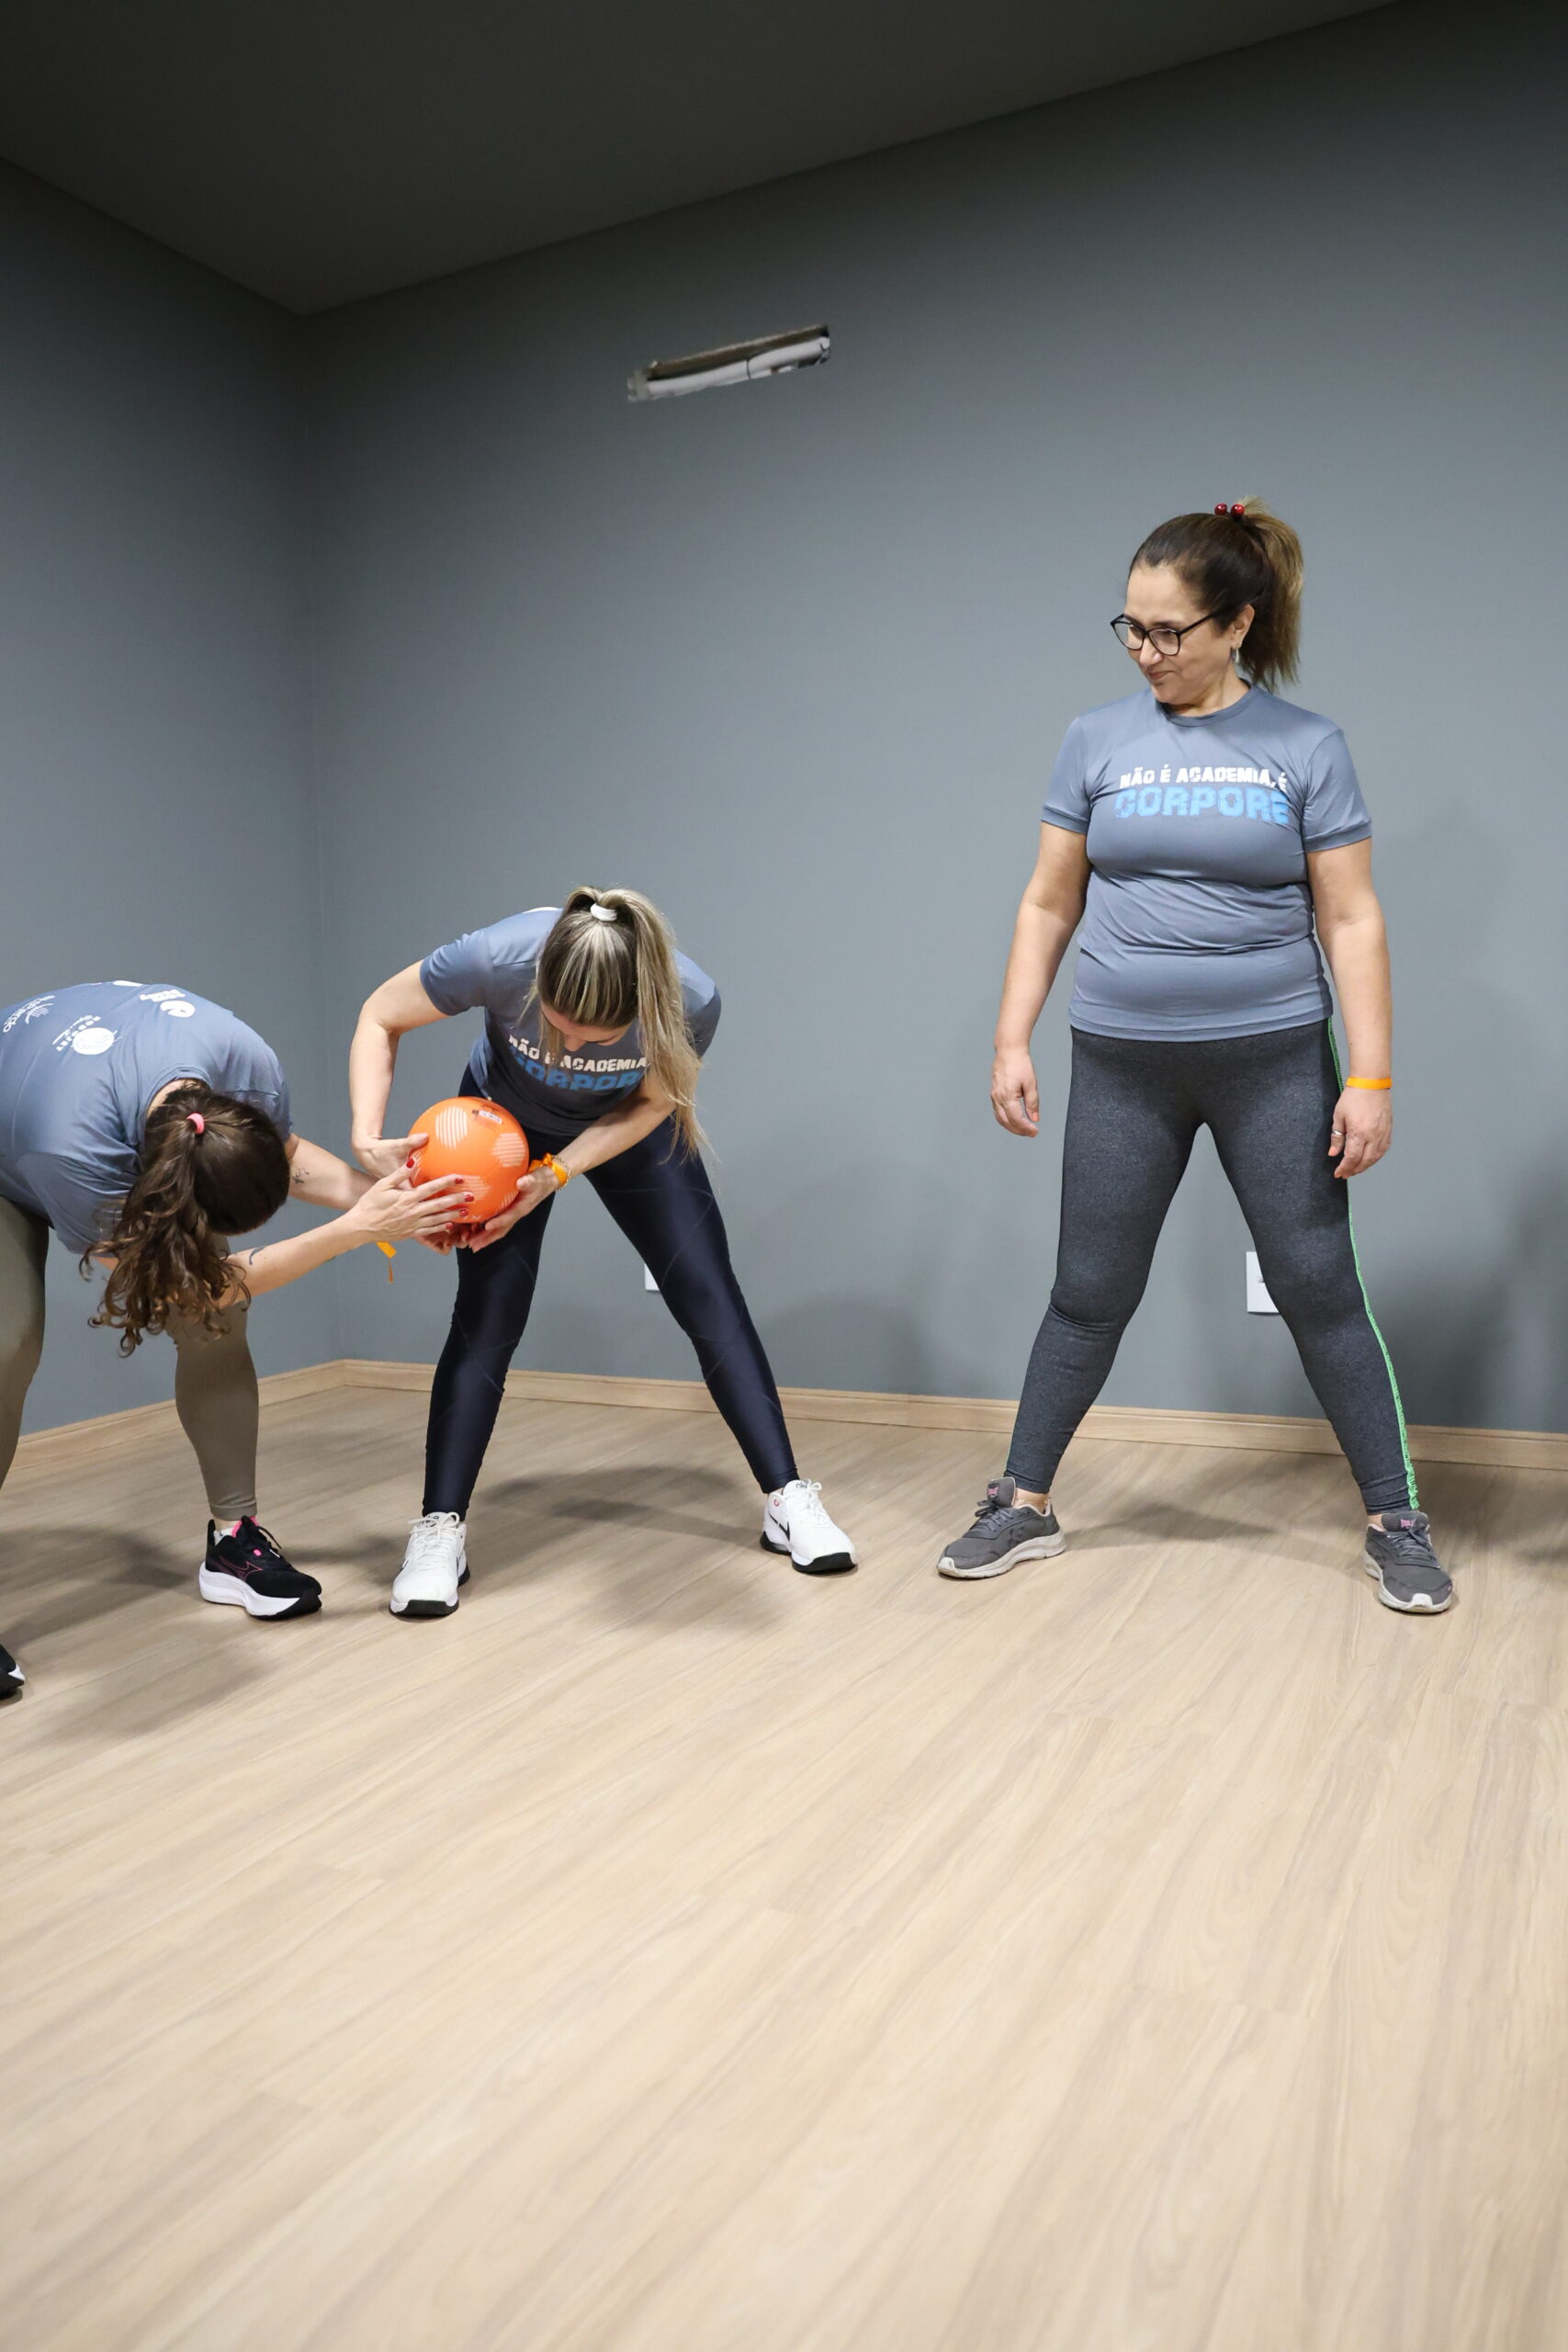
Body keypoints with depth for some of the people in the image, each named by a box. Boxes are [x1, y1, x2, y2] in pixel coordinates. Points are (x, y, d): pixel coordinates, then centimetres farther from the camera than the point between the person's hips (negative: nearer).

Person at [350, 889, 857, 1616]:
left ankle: (787, 1499, 4)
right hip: (506, 1120, 0)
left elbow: (652, 1102, -17)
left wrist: (553, 1176, -28)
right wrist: (368, 1138, -35)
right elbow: (380, 1018, -22)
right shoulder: (497, 958, -39)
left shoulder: (689, 1003, -37)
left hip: (624, 1126, 1)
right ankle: (438, 1531, 1)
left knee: (708, 1296, -6)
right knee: (489, 1314, -10)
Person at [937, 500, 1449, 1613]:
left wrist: (1372, 1078, -8)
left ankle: (1398, 1524, 17)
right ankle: (1025, 1504, 22)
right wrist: (1012, 1041, 2)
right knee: (1090, 1293, 8)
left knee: (1321, 1290, 3)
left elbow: (1352, 919, -2)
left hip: (1274, 1062, -1)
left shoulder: (1305, 745, 0)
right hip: (1123, 1065, 2)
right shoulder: (1100, 741, 5)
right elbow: (1048, 905, 8)